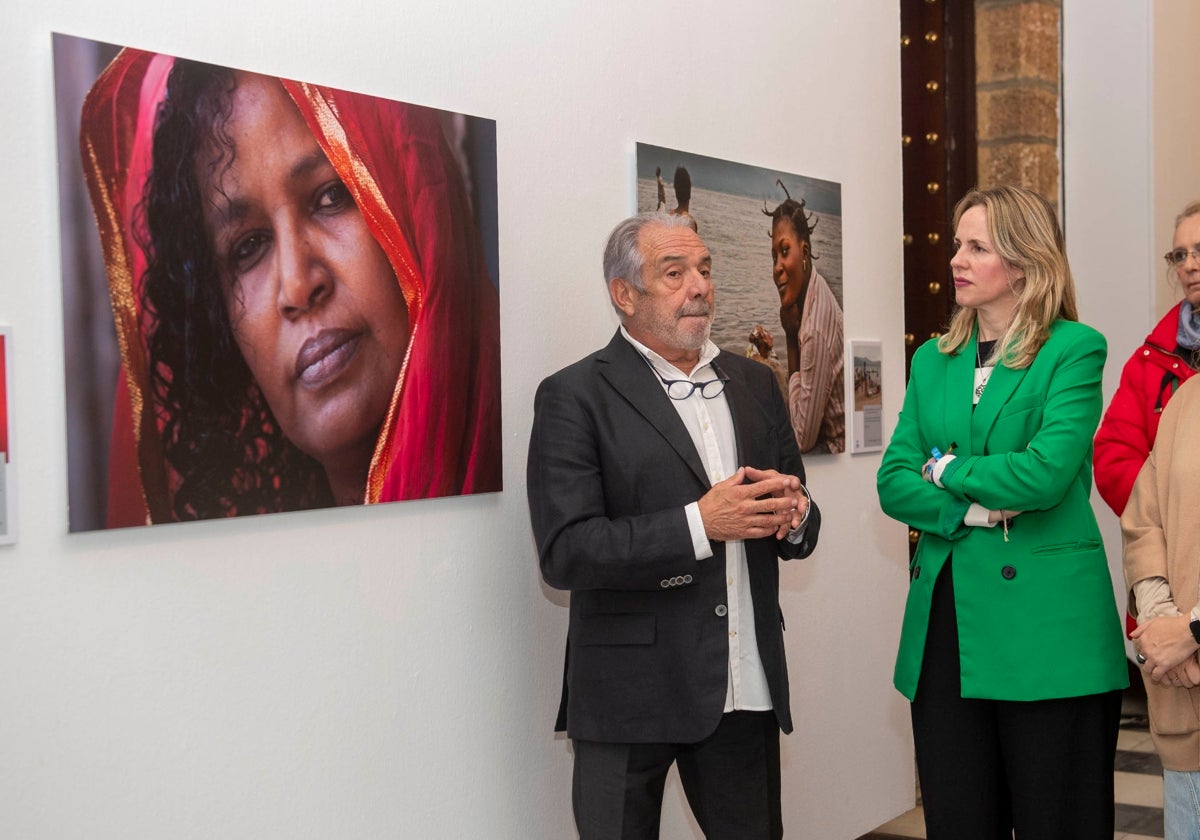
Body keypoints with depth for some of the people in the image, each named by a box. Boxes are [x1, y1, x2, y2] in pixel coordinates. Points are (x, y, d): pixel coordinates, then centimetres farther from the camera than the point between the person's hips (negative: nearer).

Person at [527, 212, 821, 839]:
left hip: (747, 691, 5)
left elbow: (799, 532, 17)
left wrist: (794, 517, -7)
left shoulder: (753, 383, 12)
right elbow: (565, 553, -15)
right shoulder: (573, 397, -6)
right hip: (630, 694, -4)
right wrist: (699, 523, -21)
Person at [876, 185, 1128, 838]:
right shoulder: (932, 360, 13)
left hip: (1045, 628, -5)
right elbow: (894, 482, 5)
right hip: (945, 623, 5)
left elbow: (1046, 473, -17)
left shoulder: (1074, 350, -3)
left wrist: (946, 468, -3)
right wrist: (976, 510, -11)